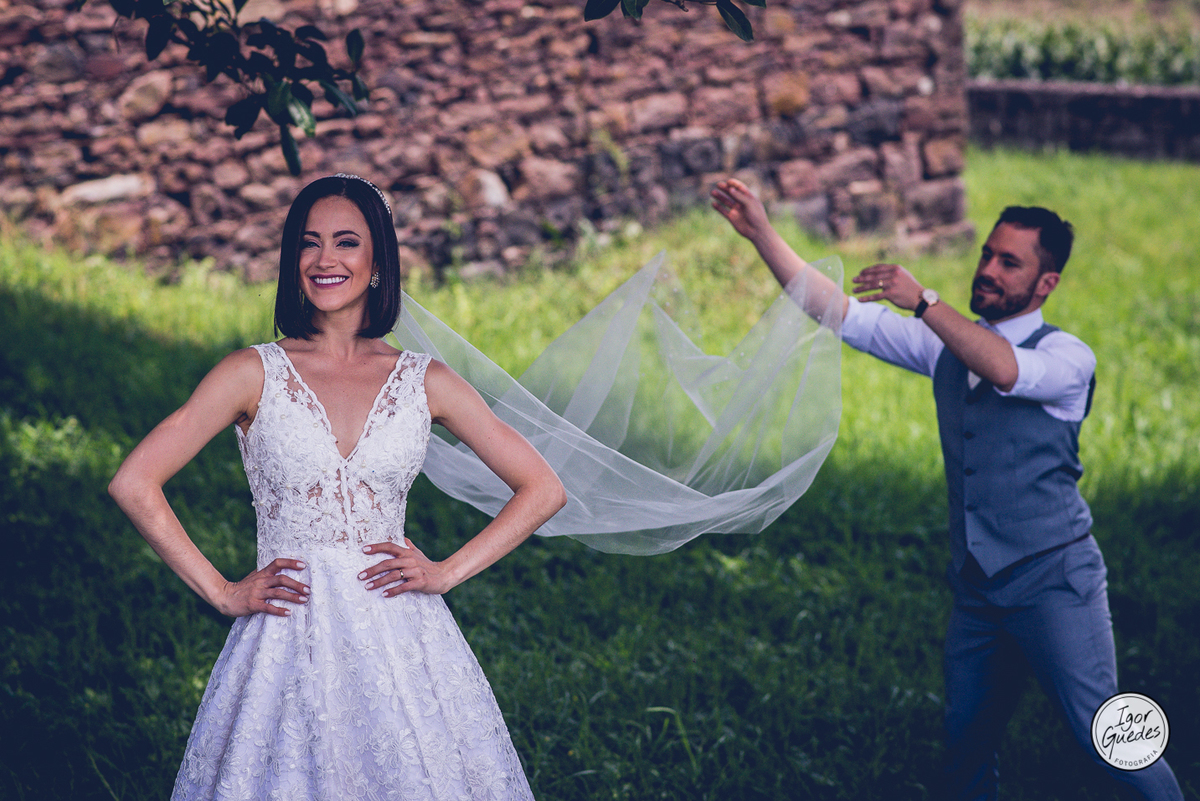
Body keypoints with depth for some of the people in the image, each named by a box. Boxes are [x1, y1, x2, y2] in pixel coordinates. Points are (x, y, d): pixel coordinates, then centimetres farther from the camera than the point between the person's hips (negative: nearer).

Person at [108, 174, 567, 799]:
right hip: (287, 648, -1)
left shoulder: (424, 382, 6)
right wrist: (221, 592, -3)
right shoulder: (254, 374, 0)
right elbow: (134, 484, -2)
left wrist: (447, 572, 1)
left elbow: (543, 489, 10)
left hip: (400, 646, 2)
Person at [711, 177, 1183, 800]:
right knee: (967, 741, 11)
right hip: (978, 585, 6)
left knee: (1101, 734, -9)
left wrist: (924, 301, -29)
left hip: (1054, 582, -6)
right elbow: (842, 313, 5)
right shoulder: (948, 344, 10)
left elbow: (1006, 370, -29)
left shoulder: (1066, 356, -6)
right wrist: (760, 231, -3)